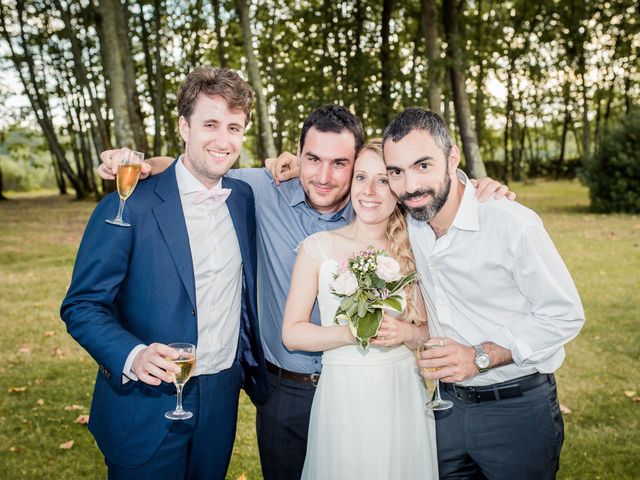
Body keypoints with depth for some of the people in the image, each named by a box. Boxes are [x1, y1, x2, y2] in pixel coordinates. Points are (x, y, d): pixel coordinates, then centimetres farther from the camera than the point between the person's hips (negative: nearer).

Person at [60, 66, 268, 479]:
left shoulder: (244, 198, 1)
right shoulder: (128, 207, -15)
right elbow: (82, 306, -13)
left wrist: (253, 366, 9)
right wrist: (132, 356, -28)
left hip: (223, 398, 5)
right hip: (147, 407, -4)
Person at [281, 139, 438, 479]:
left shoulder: (413, 251, 2)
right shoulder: (318, 247, -5)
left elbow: (433, 332, 7)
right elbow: (292, 333, -5)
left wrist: (405, 332, -14)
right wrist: (350, 333, -19)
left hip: (403, 397, 2)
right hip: (342, 399, -2)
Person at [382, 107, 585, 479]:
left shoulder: (513, 225, -23)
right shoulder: (409, 217, -7)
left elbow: (566, 316, -15)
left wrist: (481, 357, -22)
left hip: (517, 408, -4)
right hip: (444, 403, 5)